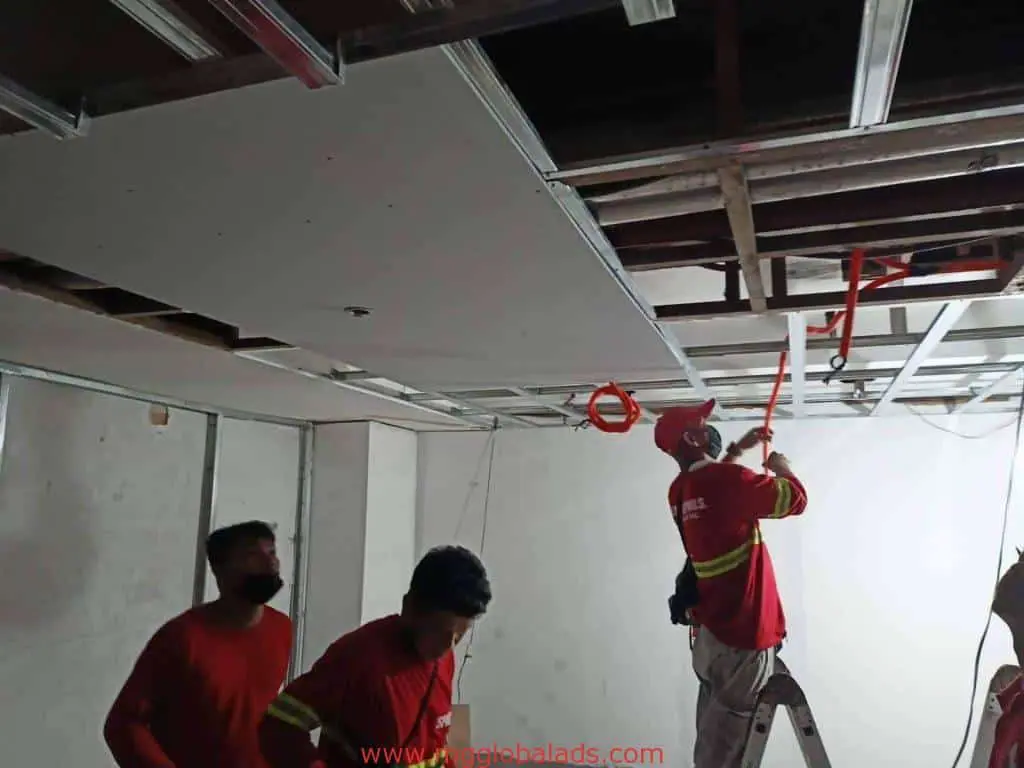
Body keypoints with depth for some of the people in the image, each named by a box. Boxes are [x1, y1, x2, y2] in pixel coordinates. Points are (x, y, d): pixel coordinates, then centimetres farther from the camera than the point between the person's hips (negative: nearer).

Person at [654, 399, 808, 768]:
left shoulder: (679, 490, 8)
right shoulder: (727, 479, -19)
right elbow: (795, 499, -11)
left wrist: (738, 449, 28)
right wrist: (781, 467, 7)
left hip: (708, 631, 8)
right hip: (743, 635, -8)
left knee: (714, 733, 19)